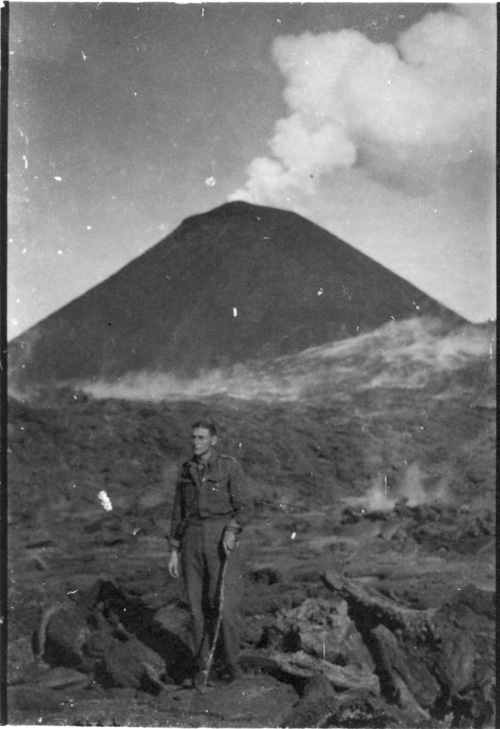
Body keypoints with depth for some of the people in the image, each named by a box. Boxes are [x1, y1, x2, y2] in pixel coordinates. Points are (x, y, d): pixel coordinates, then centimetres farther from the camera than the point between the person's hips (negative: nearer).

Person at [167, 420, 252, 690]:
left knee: (225, 605, -6)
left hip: (222, 540, -3)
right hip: (193, 540, 3)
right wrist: (174, 551, 8)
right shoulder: (186, 470, 7)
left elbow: (243, 509, -9)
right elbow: (179, 512, 11)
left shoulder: (230, 467, -6)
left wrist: (232, 532, -27)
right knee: (198, 605, 5)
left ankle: (231, 660, 18)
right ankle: (201, 665, 18)